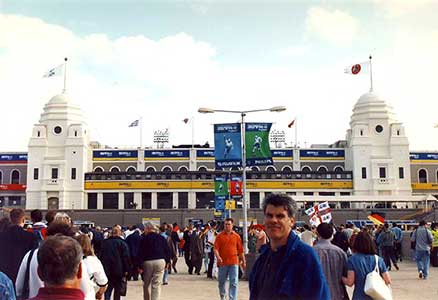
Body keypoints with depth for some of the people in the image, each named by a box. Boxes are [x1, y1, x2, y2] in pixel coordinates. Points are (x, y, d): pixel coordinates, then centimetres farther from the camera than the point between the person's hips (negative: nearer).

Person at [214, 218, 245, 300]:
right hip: (223, 262, 0)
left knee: (234, 283, -6)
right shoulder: (219, 236, 2)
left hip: (234, 262, 0)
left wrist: (243, 261, 11)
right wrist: (218, 257, -22)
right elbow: (215, 248, -5)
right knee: (221, 282, 13)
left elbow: (240, 250, 9)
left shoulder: (237, 236, 5)